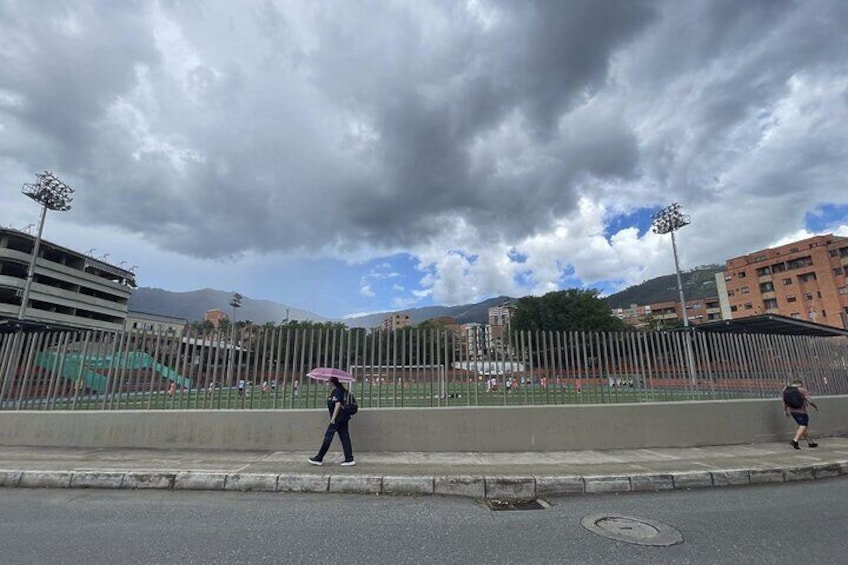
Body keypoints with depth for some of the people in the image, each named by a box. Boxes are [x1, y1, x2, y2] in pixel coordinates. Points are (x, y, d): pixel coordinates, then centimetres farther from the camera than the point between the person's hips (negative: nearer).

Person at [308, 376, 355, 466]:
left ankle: (319, 459, 9)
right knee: (345, 438, 8)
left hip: (338, 418, -9)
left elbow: (338, 405, -20)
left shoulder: (336, 390, -14)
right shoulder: (341, 389, 14)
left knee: (328, 436, 0)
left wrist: (333, 418, -19)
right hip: (343, 417, 9)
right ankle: (349, 459, 8)